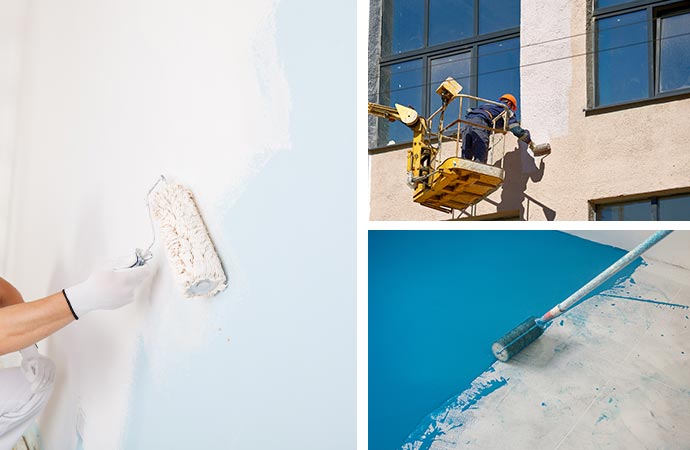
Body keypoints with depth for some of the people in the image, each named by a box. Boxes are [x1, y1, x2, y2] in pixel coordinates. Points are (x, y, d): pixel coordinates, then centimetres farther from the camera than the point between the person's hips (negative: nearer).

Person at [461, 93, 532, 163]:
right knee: (480, 160, -9)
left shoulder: (487, 105, 39)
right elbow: (517, 131, 13)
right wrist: (530, 142, 26)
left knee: (465, 158, 2)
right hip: (480, 124, -6)